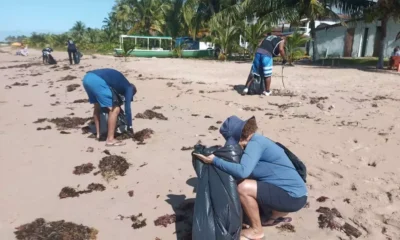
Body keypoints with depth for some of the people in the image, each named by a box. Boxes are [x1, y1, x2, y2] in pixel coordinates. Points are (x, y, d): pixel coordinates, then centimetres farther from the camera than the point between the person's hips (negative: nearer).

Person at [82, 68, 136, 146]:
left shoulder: (120, 83, 35)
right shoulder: (129, 88, 15)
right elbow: (127, 108, 10)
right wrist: (130, 126, 17)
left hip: (87, 78, 9)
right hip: (97, 81, -9)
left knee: (97, 106, 27)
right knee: (115, 110, -1)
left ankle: (98, 133, 34)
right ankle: (110, 139, 2)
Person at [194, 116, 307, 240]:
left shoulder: (255, 143, -19)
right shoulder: (256, 141, 10)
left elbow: (242, 171, -33)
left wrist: (214, 160, -25)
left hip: (293, 196, -10)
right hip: (293, 192, 10)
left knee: (243, 188, -22)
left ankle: (256, 230, 0)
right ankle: (278, 215, 28)